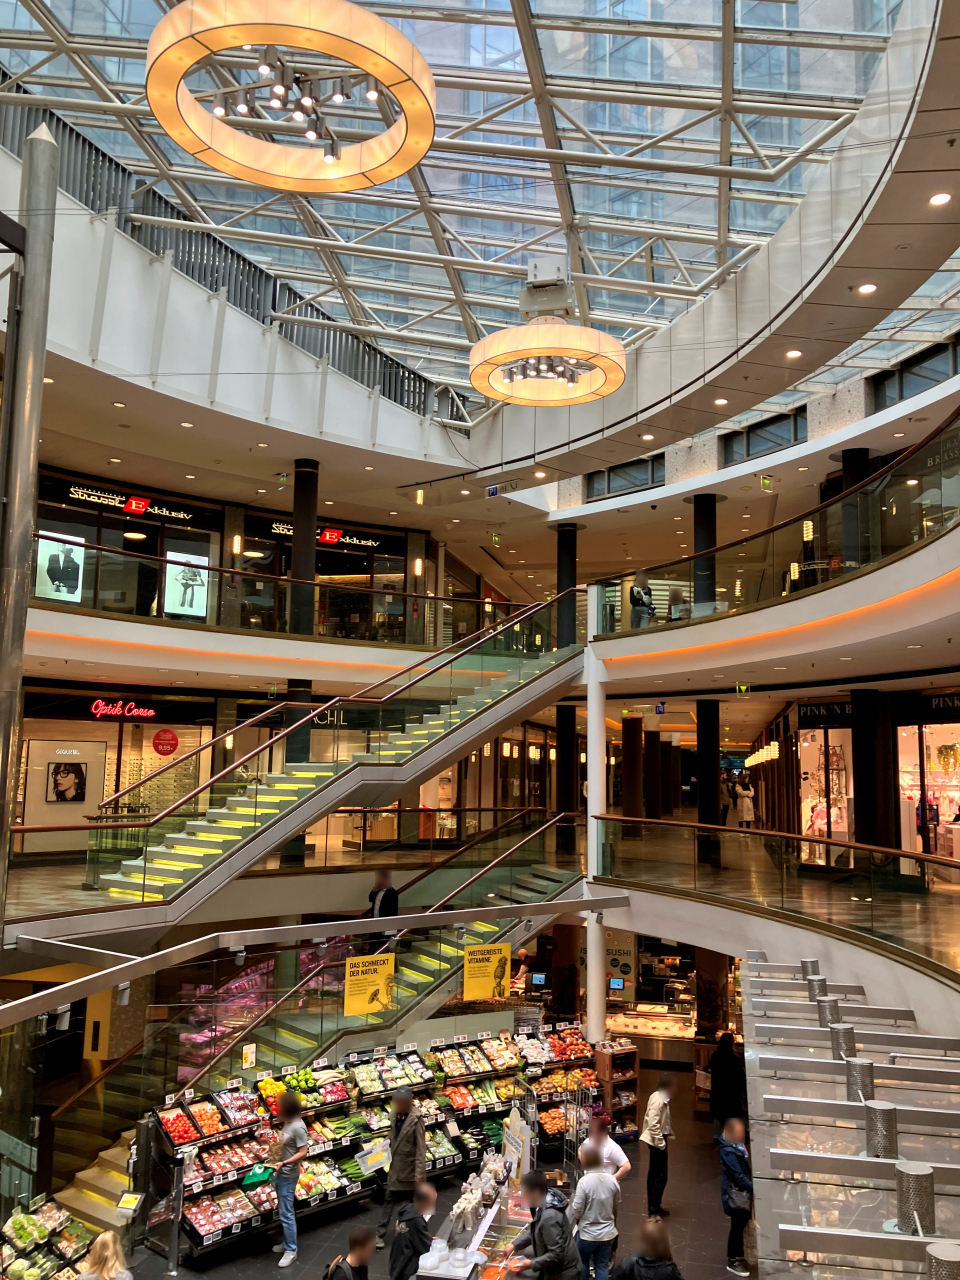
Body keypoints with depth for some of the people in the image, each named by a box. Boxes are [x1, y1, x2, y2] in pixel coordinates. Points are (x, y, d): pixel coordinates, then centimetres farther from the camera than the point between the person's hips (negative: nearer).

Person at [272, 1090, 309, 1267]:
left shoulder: (297, 1127, -24)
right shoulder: (288, 1123, 3)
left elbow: (303, 1152, -24)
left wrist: (284, 1163, -31)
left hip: (288, 1175, -9)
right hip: (281, 1173, 9)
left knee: (286, 1213, -2)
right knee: (283, 1210, 20)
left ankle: (291, 1250, 9)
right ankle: (287, 1242, 33)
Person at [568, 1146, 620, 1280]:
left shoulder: (584, 1181, -24)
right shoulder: (612, 1180, -10)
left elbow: (577, 1212, -19)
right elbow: (616, 1206, 5)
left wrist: (574, 1198, 0)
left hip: (587, 1234, -3)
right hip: (608, 1233, 3)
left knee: (582, 1263, 21)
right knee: (602, 1266, 18)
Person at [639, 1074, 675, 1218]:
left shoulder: (659, 1097, 5)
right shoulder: (658, 1101, -25)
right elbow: (653, 1125, -28)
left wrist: (669, 1132, 14)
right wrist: (661, 1142, -23)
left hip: (657, 1139, 10)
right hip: (657, 1140, -10)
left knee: (653, 1173, 18)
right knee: (661, 1175, -4)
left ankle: (653, 1206, 29)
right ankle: (654, 1209, 4)